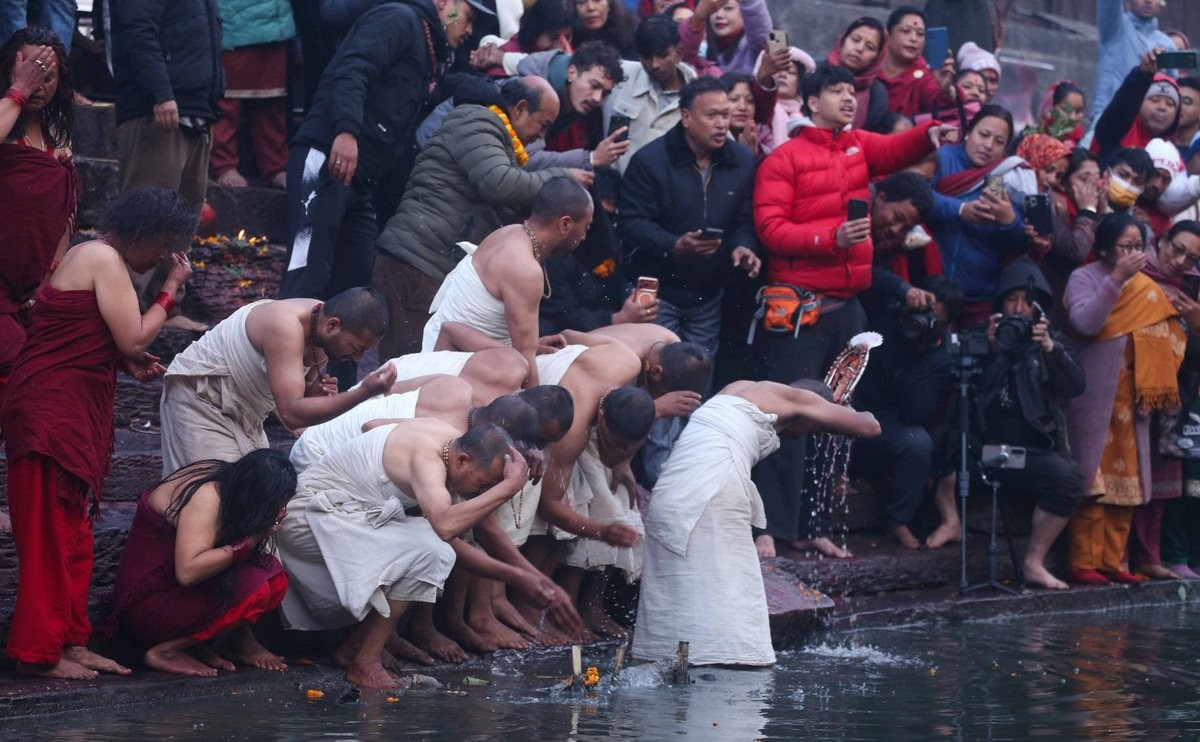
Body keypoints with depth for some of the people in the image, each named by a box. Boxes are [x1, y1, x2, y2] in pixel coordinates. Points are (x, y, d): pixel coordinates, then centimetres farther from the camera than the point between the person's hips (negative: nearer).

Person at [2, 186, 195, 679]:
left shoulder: (87, 257, 18)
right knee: (51, 532, -5)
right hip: (54, 411, -10)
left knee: (73, 532, 13)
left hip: (76, 411, 10)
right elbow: (133, 338, -14)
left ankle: (71, 641, 18)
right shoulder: (105, 260, -13)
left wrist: (128, 362, 4)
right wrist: (171, 289, -4)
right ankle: (40, 651, -1)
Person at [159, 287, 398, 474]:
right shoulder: (286, 326, -32)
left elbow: (291, 400, 9)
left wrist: (315, 392, -15)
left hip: (241, 410, 9)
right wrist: (363, 392, -44)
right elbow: (291, 415, -38)